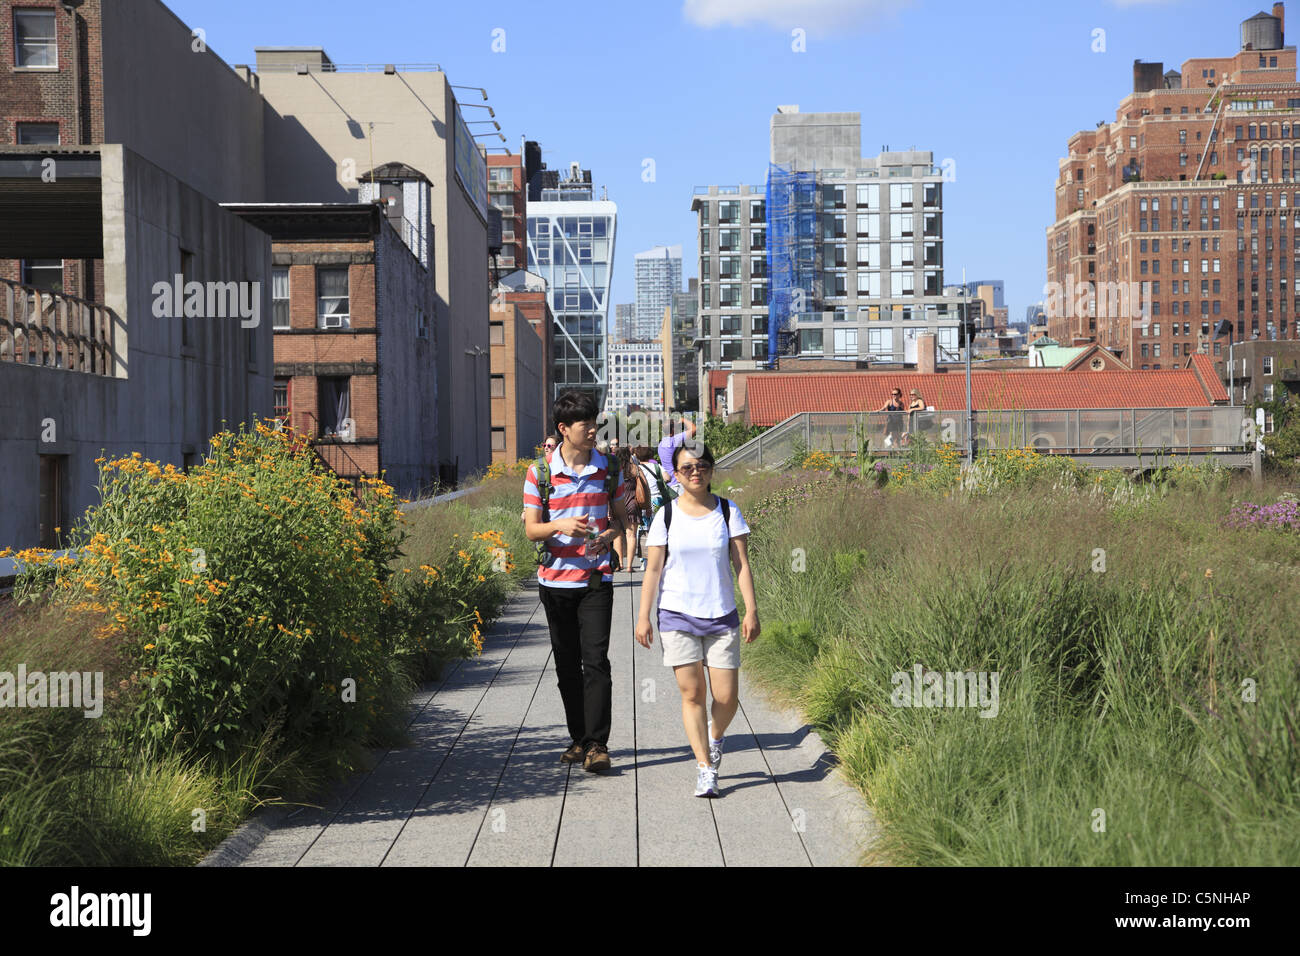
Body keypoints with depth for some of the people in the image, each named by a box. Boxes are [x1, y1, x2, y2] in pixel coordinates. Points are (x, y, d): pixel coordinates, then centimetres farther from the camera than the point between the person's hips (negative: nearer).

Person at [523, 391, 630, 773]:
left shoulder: (608, 468, 2)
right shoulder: (539, 472, -1)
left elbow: (620, 516, 12)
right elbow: (531, 529, 0)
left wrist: (610, 533, -11)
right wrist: (559, 526, -21)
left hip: (596, 579, -1)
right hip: (555, 580, 1)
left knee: (595, 660, -10)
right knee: (567, 666, 9)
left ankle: (597, 744, -7)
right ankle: (579, 738, 21)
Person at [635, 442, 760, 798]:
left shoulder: (728, 512, 3)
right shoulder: (666, 516, 1)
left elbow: (742, 564, 2)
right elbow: (653, 569, 2)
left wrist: (751, 610, -4)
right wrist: (643, 616, -1)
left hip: (722, 617, 1)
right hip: (678, 615, -1)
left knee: (726, 697, -2)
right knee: (692, 692, -4)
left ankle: (716, 736, 31)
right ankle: (705, 768, 6)